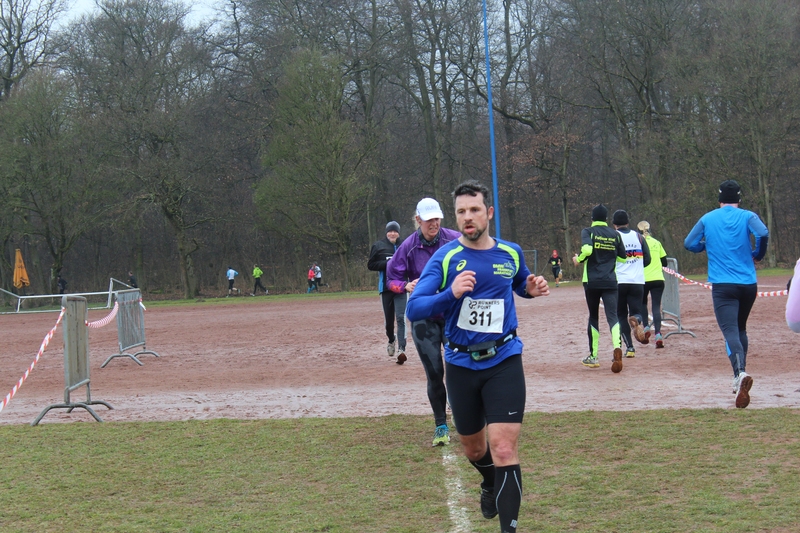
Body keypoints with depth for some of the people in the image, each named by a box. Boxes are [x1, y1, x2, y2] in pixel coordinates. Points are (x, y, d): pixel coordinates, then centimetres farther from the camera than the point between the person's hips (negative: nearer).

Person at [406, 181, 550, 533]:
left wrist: (532, 289, -1)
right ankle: (490, 486, 52)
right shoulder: (445, 257, -8)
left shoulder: (511, 253, 0)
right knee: (473, 447, 19)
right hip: (462, 365, 1)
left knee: (504, 449, -14)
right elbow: (414, 309, -16)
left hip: (504, 362, -1)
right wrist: (451, 294, -32)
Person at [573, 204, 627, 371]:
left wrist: (578, 260, -1)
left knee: (593, 317, 13)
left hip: (591, 281, -1)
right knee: (612, 316, -8)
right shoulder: (615, 234, 9)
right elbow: (622, 257, 14)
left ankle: (593, 356, 18)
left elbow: (587, 249, -20)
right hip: (610, 281, 1)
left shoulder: (587, 231, -1)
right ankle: (617, 347, -35)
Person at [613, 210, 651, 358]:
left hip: (618, 281, -2)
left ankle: (629, 347, -1)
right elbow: (647, 259, 6)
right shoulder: (638, 236, 7)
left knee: (621, 315, 9)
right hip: (637, 281, 2)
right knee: (636, 310, 11)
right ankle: (636, 319, -27)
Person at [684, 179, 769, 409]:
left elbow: (689, 244, 9)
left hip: (722, 285, -2)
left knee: (730, 331, -14)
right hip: (748, 284, 2)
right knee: (740, 328, 22)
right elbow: (763, 234, -15)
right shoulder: (747, 216, 3)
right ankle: (739, 376, 25)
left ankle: (740, 372, -38)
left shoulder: (707, 219, 7)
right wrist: (758, 255, 3)